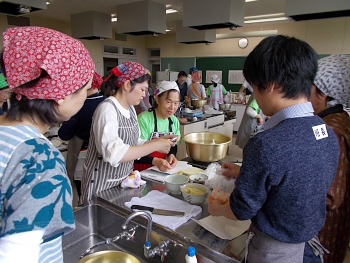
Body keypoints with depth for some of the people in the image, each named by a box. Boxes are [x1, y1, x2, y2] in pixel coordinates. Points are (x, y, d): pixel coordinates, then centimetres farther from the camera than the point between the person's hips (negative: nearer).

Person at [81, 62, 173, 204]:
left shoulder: (130, 108, 6)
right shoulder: (107, 109, -21)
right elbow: (114, 154, -34)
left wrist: (159, 141, -6)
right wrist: (155, 146, -28)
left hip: (124, 179, 8)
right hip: (102, 185, -8)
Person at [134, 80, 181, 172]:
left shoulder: (174, 121, 4)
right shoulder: (144, 119, -17)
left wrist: (172, 154, -6)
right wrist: (155, 161, -32)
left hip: (162, 168, 3)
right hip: (142, 170, -2)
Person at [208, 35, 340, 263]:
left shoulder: (267, 145, -34)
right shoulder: (328, 133, -9)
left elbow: (242, 211, -21)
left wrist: (216, 209, -1)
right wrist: (248, 173, 9)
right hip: (309, 236, 7)